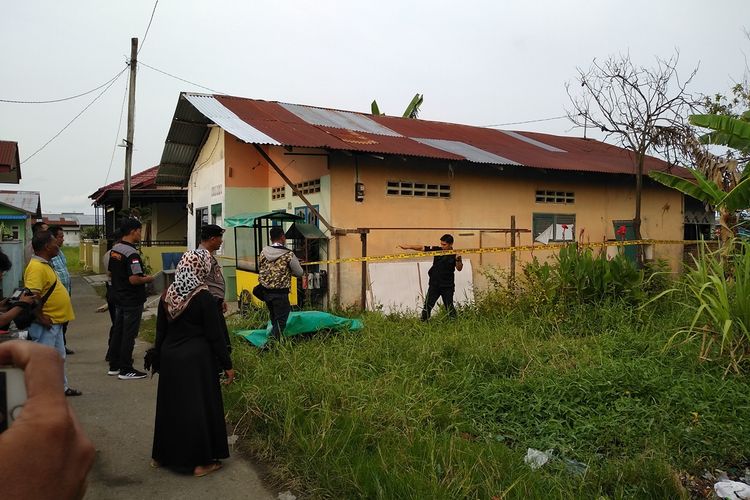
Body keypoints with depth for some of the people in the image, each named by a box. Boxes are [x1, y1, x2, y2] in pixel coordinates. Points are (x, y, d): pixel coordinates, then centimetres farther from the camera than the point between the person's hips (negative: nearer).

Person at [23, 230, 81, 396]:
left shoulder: (44, 264, 12)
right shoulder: (36, 267, -21)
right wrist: (41, 318, -23)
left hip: (55, 322, 11)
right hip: (46, 324, -11)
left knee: (59, 356, 20)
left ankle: (62, 387, 32)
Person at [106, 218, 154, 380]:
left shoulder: (114, 250, 6)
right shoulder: (132, 253, -22)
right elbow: (134, 280, -27)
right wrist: (147, 279, -8)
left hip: (118, 298, 9)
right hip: (132, 300, -9)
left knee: (117, 331, 16)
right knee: (129, 335, 0)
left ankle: (114, 366, 26)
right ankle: (126, 370, 8)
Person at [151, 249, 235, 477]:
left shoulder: (167, 295, 0)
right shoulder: (203, 297, -17)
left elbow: (160, 332, 8)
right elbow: (215, 335, -14)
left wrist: (159, 358, 20)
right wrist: (227, 365, -5)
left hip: (170, 358, 6)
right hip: (196, 360, -6)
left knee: (170, 404, 19)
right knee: (199, 406, 6)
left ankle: (162, 455, 33)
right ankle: (201, 461, 15)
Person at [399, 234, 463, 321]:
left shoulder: (455, 255, -6)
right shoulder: (437, 250, -1)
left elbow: (459, 268, -13)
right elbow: (422, 248, -2)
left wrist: (458, 259, -31)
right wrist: (408, 247, -10)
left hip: (447, 286, -3)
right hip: (434, 284, 3)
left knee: (449, 307, 7)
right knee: (427, 305, 4)